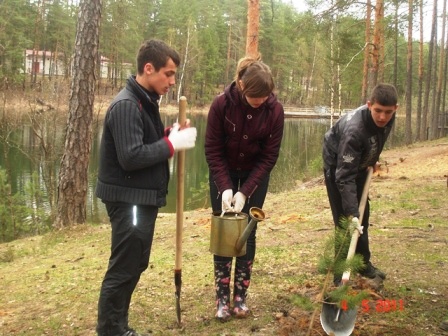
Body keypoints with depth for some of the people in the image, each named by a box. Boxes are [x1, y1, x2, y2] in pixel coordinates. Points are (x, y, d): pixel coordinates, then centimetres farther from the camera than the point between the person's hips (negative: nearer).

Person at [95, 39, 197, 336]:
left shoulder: (146, 100, 12)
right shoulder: (126, 105, -19)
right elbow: (131, 156, -26)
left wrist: (171, 134, -2)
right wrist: (172, 143, -20)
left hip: (144, 198, 10)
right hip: (128, 199, -10)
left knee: (136, 266, 17)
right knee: (122, 270, -1)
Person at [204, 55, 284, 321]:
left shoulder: (275, 110, -21)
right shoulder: (222, 104, -24)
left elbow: (269, 156, -15)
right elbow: (213, 150, -16)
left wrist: (245, 191, -21)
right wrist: (225, 187, -24)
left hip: (256, 174, 1)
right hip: (224, 173, 0)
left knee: (247, 233, 2)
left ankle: (241, 296, 11)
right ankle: (222, 298, 7)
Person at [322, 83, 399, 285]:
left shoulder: (387, 117, -19)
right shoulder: (354, 130, -41)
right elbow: (345, 176, -41)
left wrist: (373, 159, 8)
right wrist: (351, 212, -43)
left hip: (358, 165, 8)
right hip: (337, 168, -7)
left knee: (362, 215, 15)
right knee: (344, 221, -10)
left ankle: (364, 264, 30)